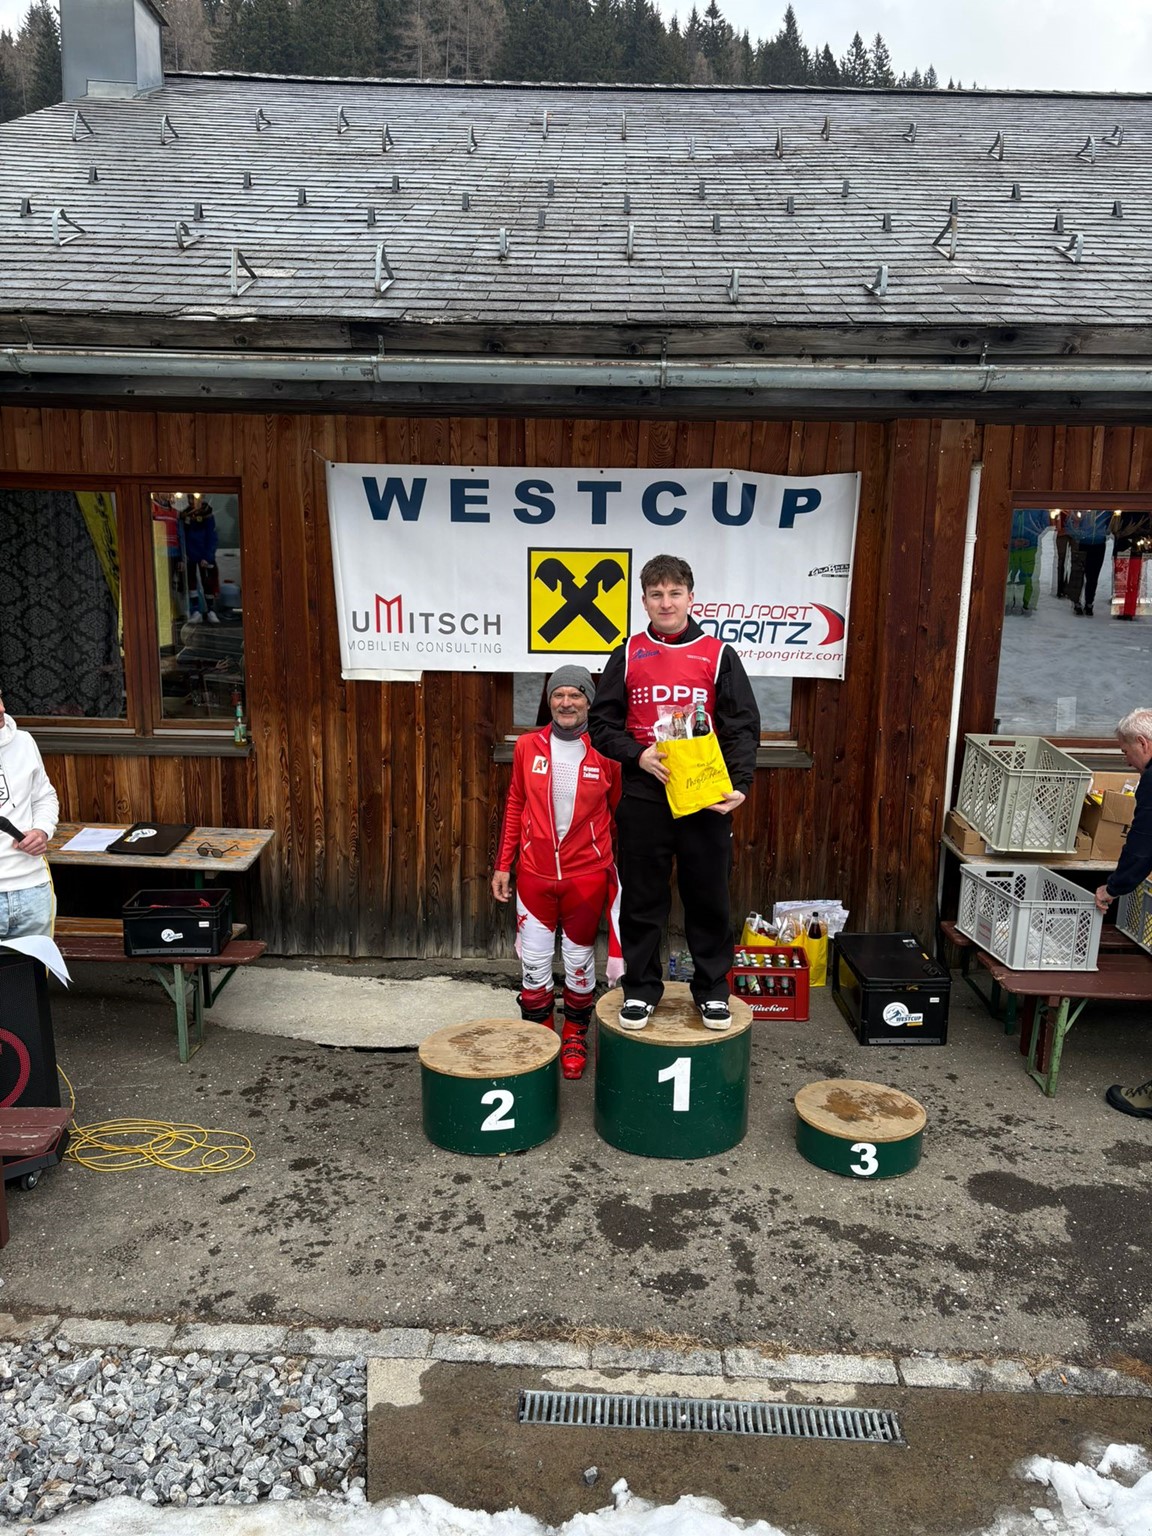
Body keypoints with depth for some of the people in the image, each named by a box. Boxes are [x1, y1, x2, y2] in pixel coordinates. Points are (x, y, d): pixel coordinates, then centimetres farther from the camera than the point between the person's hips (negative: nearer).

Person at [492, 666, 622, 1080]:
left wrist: (622, 870, 0)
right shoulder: (528, 747, -1)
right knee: (533, 961, 8)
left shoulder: (606, 754, -6)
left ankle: (575, 1035, 32)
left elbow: (620, 814, 1)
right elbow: (515, 807, 7)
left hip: (587, 876, -1)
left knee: (580, 960, 12)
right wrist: (504, 864, 6)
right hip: (534, 874, 2)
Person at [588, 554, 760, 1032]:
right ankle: (641, 988, 23)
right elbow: (602, 722, 5)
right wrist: (638, 755, -13)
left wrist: (740, 783, -14)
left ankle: (712, 989, 23)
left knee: (708, 899, 8)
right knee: (642, 900, 8)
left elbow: (743, 727, 0)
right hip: (643, 798, 1)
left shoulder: (719, 655, 3)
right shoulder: (628, 655, 5)